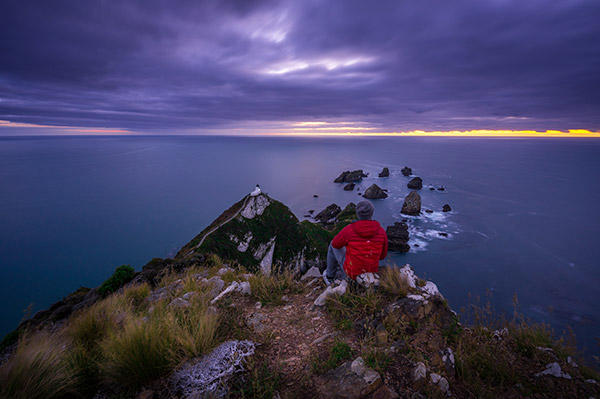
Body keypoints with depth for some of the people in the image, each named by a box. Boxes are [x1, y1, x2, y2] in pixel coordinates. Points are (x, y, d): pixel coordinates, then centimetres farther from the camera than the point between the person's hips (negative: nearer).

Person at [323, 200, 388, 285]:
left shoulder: (349, 230, -26)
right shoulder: (381, 231, -16)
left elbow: (335, 244, -6)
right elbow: (382, 255, -2)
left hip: (352, 271, -3)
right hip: (370, 271, 3)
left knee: (333, 245, 23)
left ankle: (330, 276, 41)